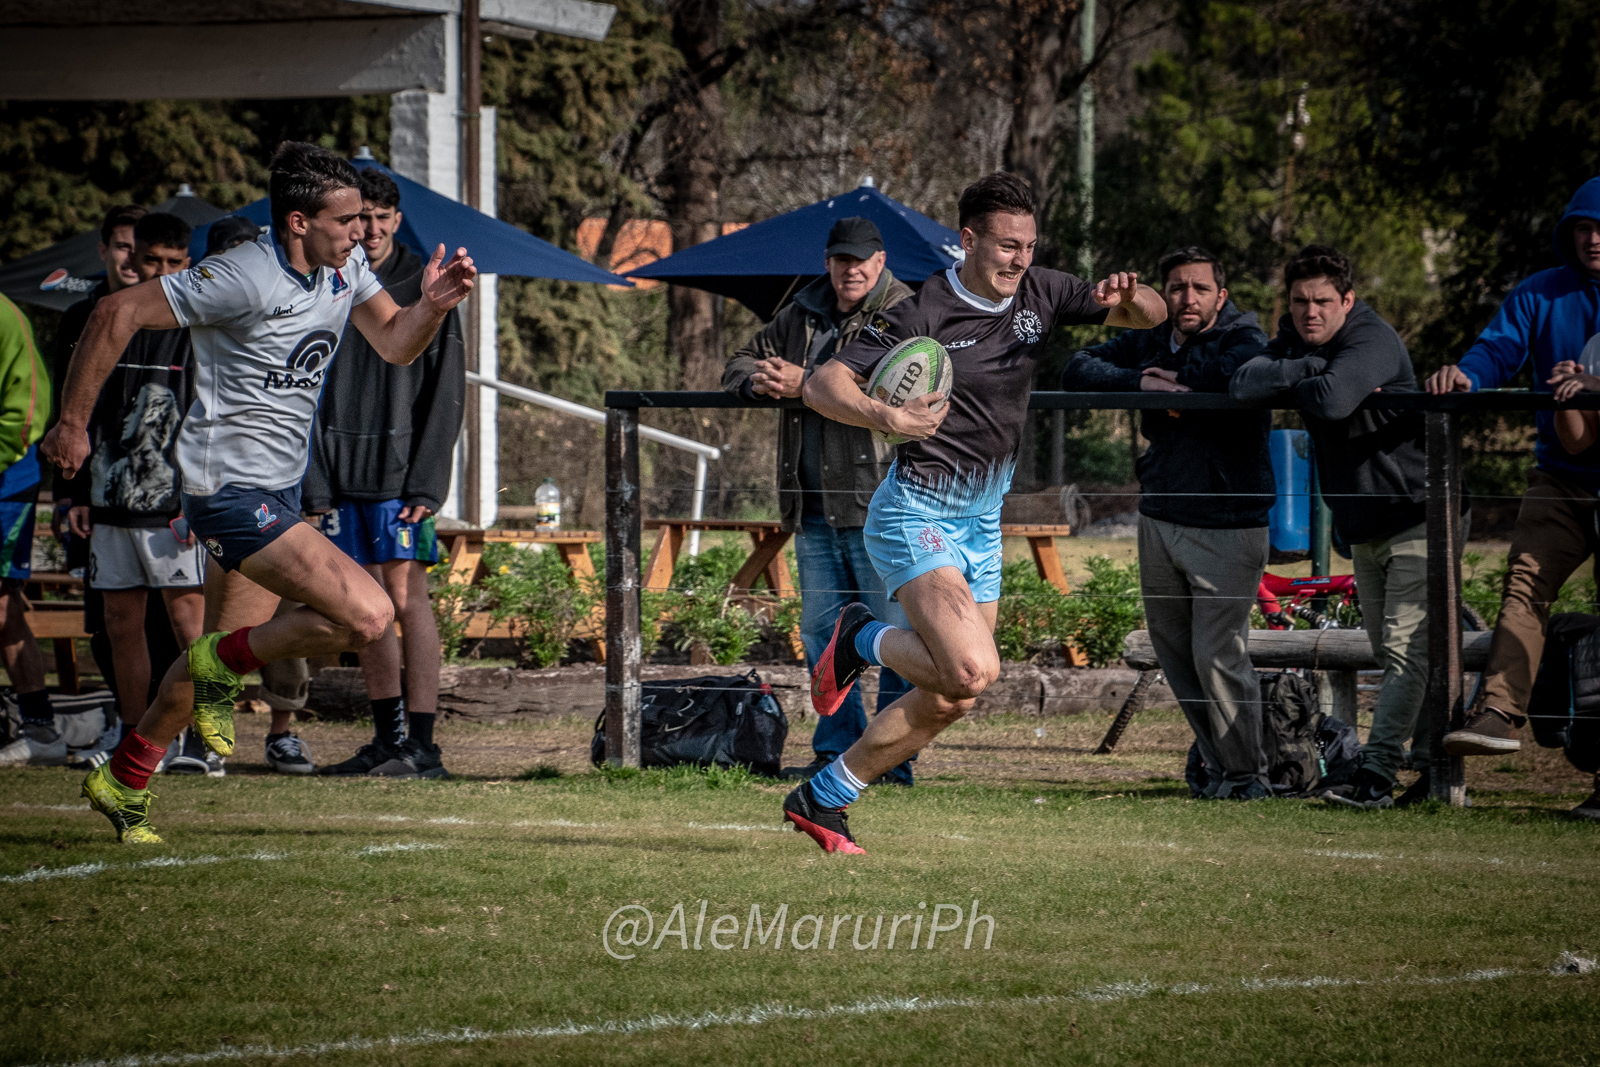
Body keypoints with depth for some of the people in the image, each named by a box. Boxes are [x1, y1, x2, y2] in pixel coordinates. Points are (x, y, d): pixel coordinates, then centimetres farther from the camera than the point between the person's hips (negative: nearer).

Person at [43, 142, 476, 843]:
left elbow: (395, 343, 12)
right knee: (368, 615, -20)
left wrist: (433, 305, -11)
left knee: (227, 648, 19)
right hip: (231, 488, -10)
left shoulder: (346, 267, 3)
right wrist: (72, 424, -13)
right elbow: (117, 313, -18)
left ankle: (123, 781, 35)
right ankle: (224, 667, 2)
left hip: (279, 488, 10)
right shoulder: (244, 279, -22)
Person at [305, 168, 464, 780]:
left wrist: (426, 482, -11)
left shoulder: (423, 287, 1)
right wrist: (313, 477, -1)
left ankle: (421, 745, -12)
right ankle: (389, 737, 15)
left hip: (401, 469, -4)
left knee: (405, 594, -10)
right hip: (340, 474, 4)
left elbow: (445, 393, -2)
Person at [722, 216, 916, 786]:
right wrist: (756, 382, -2)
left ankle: (893, 760, -2)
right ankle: (837, 752, 20)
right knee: (821, 633, 11)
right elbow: (742, 362, 24)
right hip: (816, 511, 7)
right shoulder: (801, 316, 16)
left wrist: (805, 385, -22)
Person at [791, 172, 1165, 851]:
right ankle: (864, 641, 4)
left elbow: (1151, 316, 10)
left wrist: (1128, 299, -15)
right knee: (973, 669, -25)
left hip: (982, 526, 7)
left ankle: (822, 800, 22)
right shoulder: (924, 314, -16)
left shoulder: (1039, 294, 2)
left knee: (948, 701, 8)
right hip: (916, 515, -7)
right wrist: (886, 417, -38)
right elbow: (823, 385, -19)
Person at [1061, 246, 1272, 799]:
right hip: (1159, 520, 6)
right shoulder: (1148, 342, 8)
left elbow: (1243, 372, -33)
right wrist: (1142, 382, -14)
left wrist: (1178, 377, -16)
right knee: (1172, 649, 10)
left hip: (1228, 525, -6)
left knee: (1217, 655, -11)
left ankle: (1248, 774, 4)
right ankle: (1218, 766, 24)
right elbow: (1077, 370, 2)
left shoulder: (1243, 335, -10)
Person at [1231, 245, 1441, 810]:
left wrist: (1293, 384, -15)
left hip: (1416, 515, -9)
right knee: (1390, 654, 10)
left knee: (1406, 650, -14)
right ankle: (1435, 763, 17)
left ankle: (1375, 774, -19)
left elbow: (1332, 400, -36)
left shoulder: (1374, 341, -19)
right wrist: (1310, 369, -22)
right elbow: (1244, 383, -11)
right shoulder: (1296, 339, 5)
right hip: (1362, 526, 9)